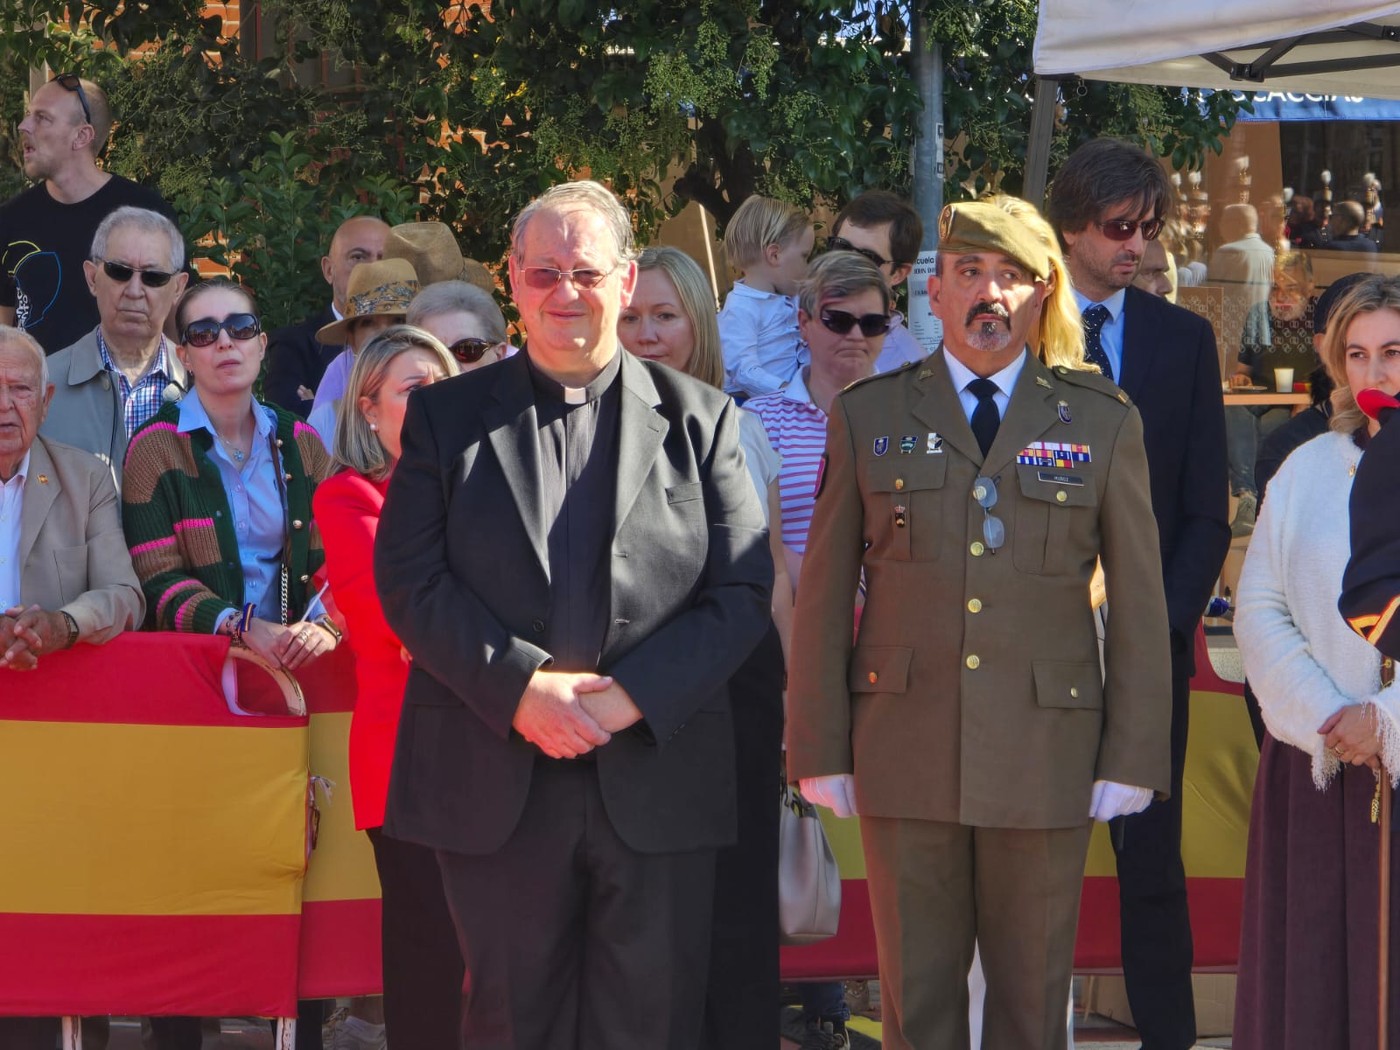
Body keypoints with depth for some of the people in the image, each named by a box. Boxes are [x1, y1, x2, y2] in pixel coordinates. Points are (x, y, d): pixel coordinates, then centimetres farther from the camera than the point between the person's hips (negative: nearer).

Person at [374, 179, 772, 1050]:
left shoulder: (700, 420, 8)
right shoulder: (447, 416, 9)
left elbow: (742, 593, 1)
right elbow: (410, 581, 0)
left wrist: (632, 697, -12)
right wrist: (519, 688, -14)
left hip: (658, 773, 0)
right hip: (496, 782, 0)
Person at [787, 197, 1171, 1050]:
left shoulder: (1103, 424, 6)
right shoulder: (868, 418, 7)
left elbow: (1140, 604, 6)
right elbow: (824, 596, 7)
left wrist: (1132, 758, 0)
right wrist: (821, 752, 2)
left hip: (1046, 751, 0)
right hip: (906, 749, 0)